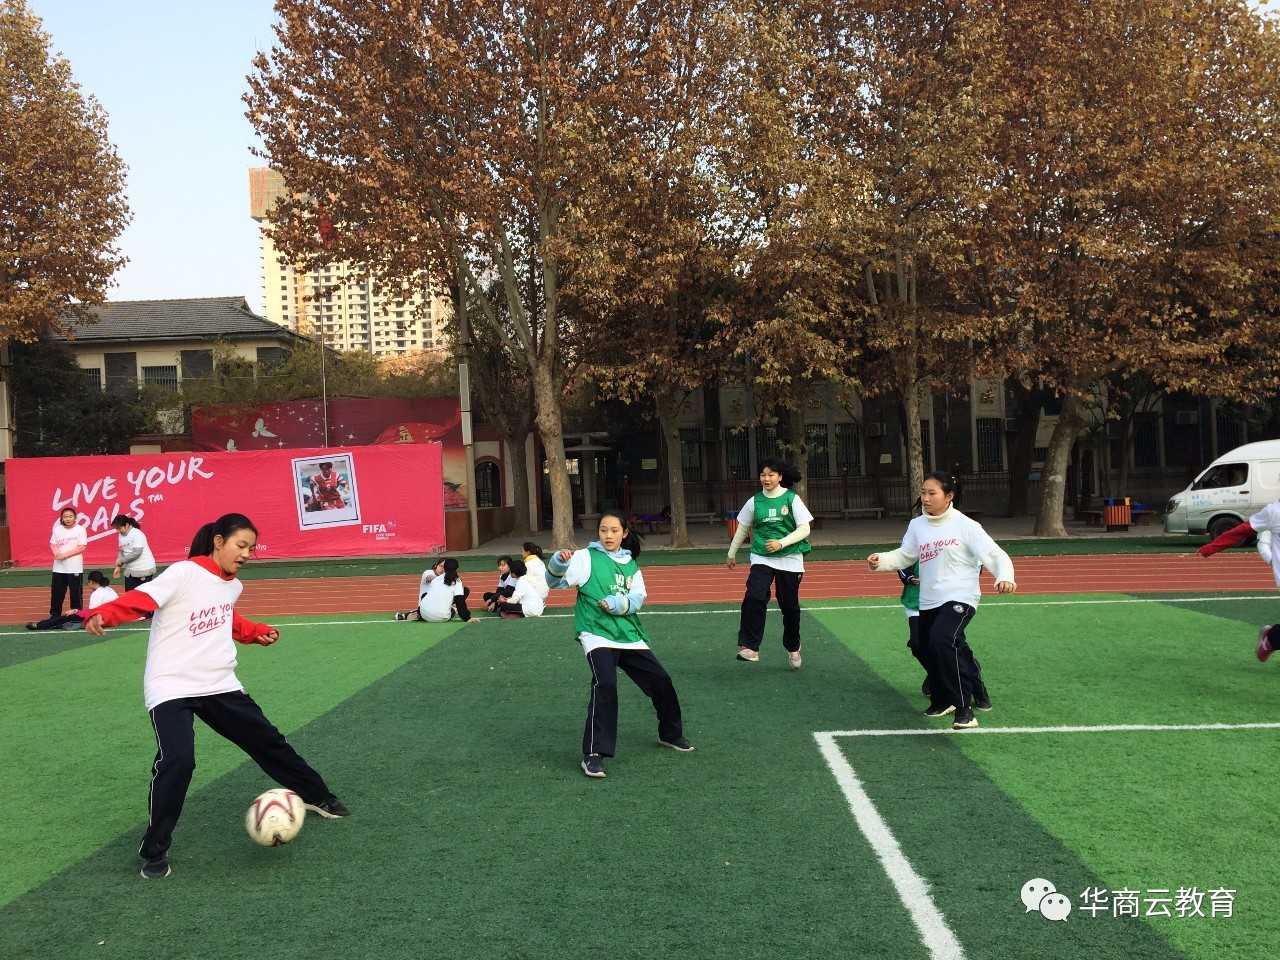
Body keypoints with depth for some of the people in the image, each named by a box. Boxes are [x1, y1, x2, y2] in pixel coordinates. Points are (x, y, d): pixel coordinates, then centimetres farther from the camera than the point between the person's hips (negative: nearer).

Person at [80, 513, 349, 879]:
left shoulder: (233, 586, 9)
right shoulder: (184, 573, -14)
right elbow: (138, 600, -24)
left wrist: (256, 632, 15)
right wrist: (101, 615, -41)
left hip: (220, 686, 7)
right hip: (171, 687, -7)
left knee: (269, 741, 13)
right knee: (177, 760, -24)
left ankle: (316, 796, 36)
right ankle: (154, 851, -3)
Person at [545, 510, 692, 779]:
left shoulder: (631, 565, 13)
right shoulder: (587, 558, -1)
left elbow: (637, 599, 1)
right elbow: (555, 582, -9)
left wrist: (618, 603, -19)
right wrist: (559, 562, -29)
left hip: (629, 636, 6)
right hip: (597, 634, -5)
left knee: (661, 681, 12)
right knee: (605, 685, -27)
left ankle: (671, 734, 38)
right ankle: (594, 754, -18)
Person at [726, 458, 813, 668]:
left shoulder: (792, 499, -4)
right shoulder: (755, 501, 2)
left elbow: (804, 529, -7)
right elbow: (742, 529, 14)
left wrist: (781, 543, -19)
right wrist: (731, 554, 19)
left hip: (790, 559, -1)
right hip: (761, 558, 1)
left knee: (789, 605, 8)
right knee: (754, 598, -21)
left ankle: (793, 647, 32)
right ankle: (750, 648, -20)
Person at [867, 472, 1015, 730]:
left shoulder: (966, 526, -9)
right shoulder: (917, 526, 7)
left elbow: (995, 555, -12)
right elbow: (904, 556, 14)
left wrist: (1005, 577, -32)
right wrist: (881, 561, -5)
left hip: (960, 599, -7)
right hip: (928, 602, 7)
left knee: (942, 639, -31)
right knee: (931, 654, 15)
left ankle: (964, 708, -22)